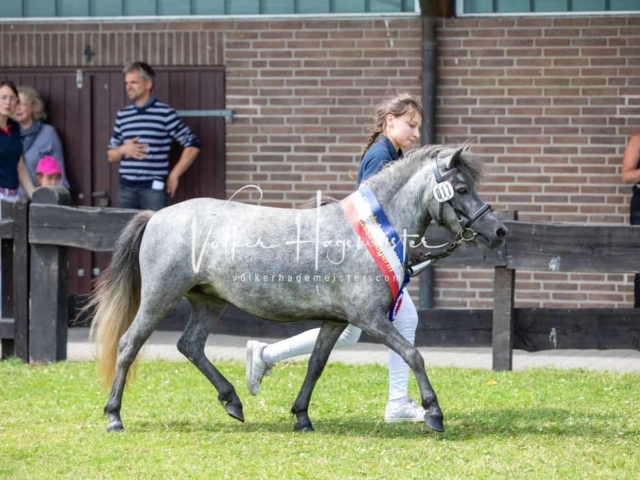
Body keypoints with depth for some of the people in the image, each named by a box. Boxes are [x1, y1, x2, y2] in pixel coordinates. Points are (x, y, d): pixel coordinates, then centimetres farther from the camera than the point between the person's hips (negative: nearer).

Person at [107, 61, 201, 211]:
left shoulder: (165, 113, -1)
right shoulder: (122, 115, 14)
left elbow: (193, 145, 0)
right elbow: (111, 156, 20)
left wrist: (174, 176, -3)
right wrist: (122, 150, -3)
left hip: (153, 189, -5)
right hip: (126, 189, 5)